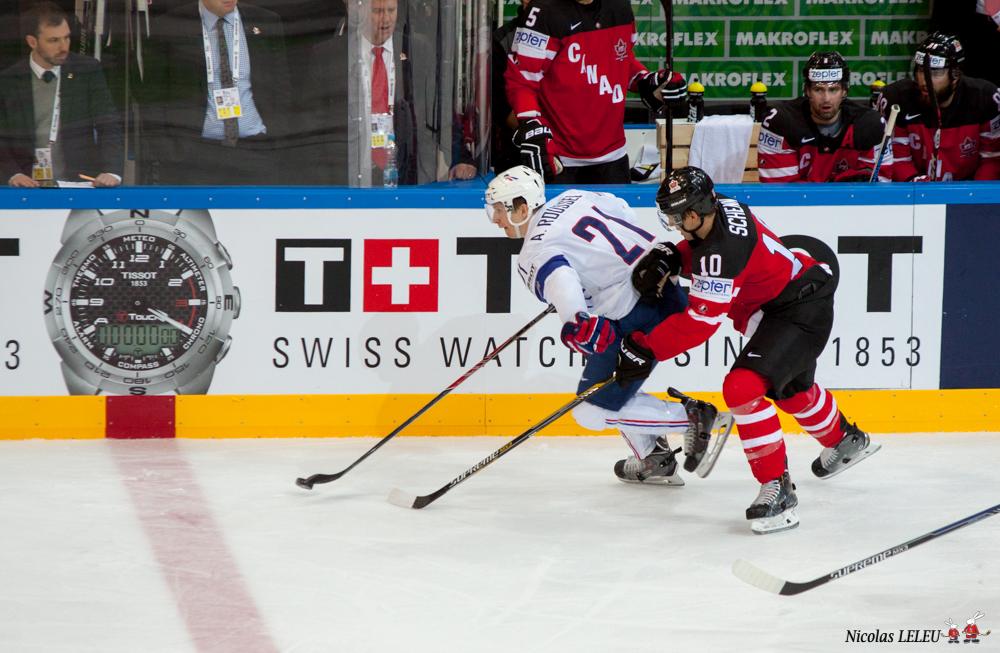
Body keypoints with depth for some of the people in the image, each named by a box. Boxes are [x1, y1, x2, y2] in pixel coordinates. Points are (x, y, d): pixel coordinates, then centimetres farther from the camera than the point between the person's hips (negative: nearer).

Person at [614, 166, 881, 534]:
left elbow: (700, 322, -29)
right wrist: (671, 259, -4)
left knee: (743, 388, -24)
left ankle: (777, 488, -20)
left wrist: (646, 350, -24)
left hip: (801, 312, -11)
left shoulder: (722, 250, -32)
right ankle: (845, 441, 61)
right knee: (792, 388, 33)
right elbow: (699, 248, 17)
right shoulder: (719, 209, -6)